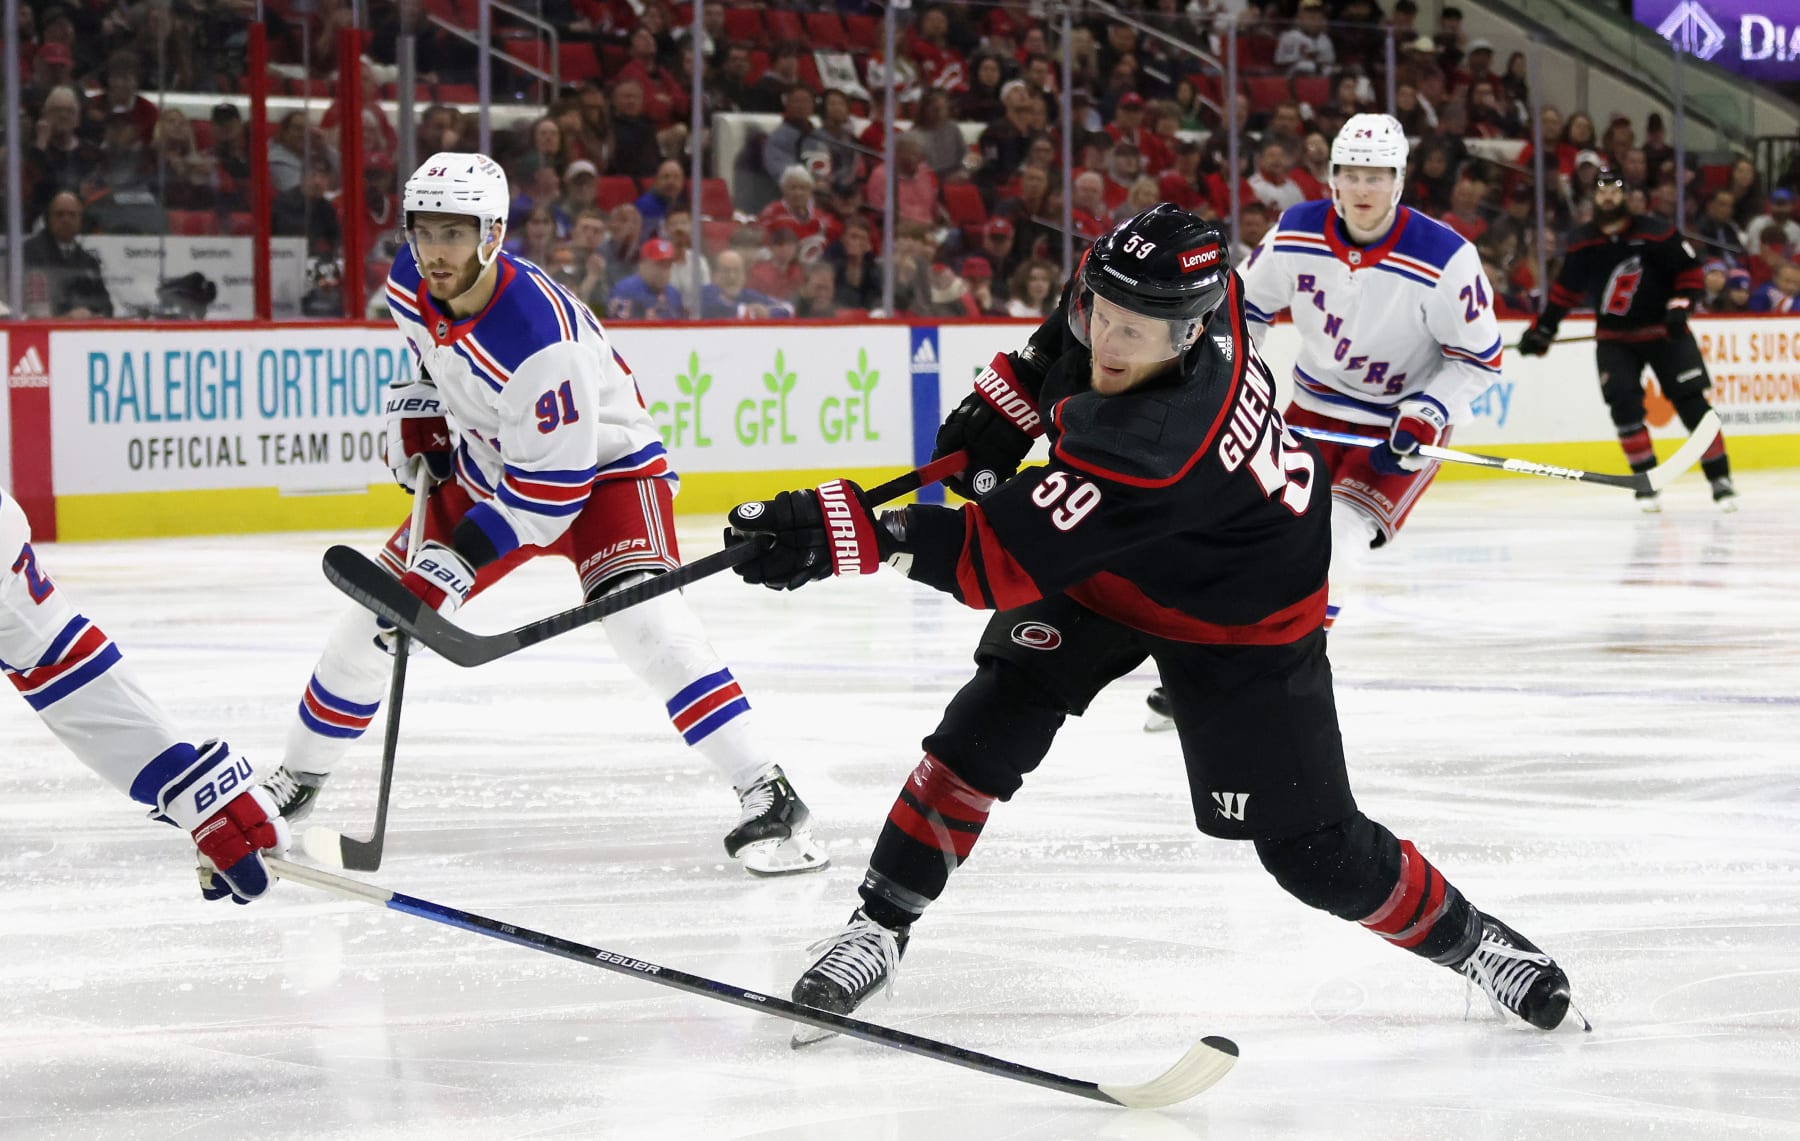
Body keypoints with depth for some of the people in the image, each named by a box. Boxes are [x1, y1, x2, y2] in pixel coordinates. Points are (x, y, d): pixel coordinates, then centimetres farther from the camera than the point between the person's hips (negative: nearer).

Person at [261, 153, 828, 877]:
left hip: (601, 467, -7)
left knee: (640, 617, -30)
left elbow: (552, 486, -31)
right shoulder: (410, 286, -13)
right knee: (377, 614, 5)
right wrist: (417, 416, 4)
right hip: (487, 468, 7)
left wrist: (462, 559, -31)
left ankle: (767, 797, -29)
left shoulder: (536, 334, -36)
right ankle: (298, 777, 25)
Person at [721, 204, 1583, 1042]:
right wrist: (1009, 400, -5)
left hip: (1238, 616, -6)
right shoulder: (1120, 291, -24)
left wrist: (847, 535, -52)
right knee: (992, 723, -13)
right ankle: (881, 921, 0)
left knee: (1311, 847, -1)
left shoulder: (1162, 445, -45)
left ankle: (1461, 935, 24)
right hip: (1101, 570, 6)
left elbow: (1006, 555, -47)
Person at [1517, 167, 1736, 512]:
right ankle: (1647, 481, -4)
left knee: (1692, 403, -8)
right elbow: (1566, 288, 11)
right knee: (1623, 404, -14)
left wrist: (1679, 305, -19)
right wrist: (1543, 329, 9)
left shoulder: (1655, 235, -12)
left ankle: (1720, 479, 0)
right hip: (1614, 338, 3)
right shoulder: (1581, 243, 0)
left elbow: (1692, 272, -6)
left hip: (1663, 331, -3)